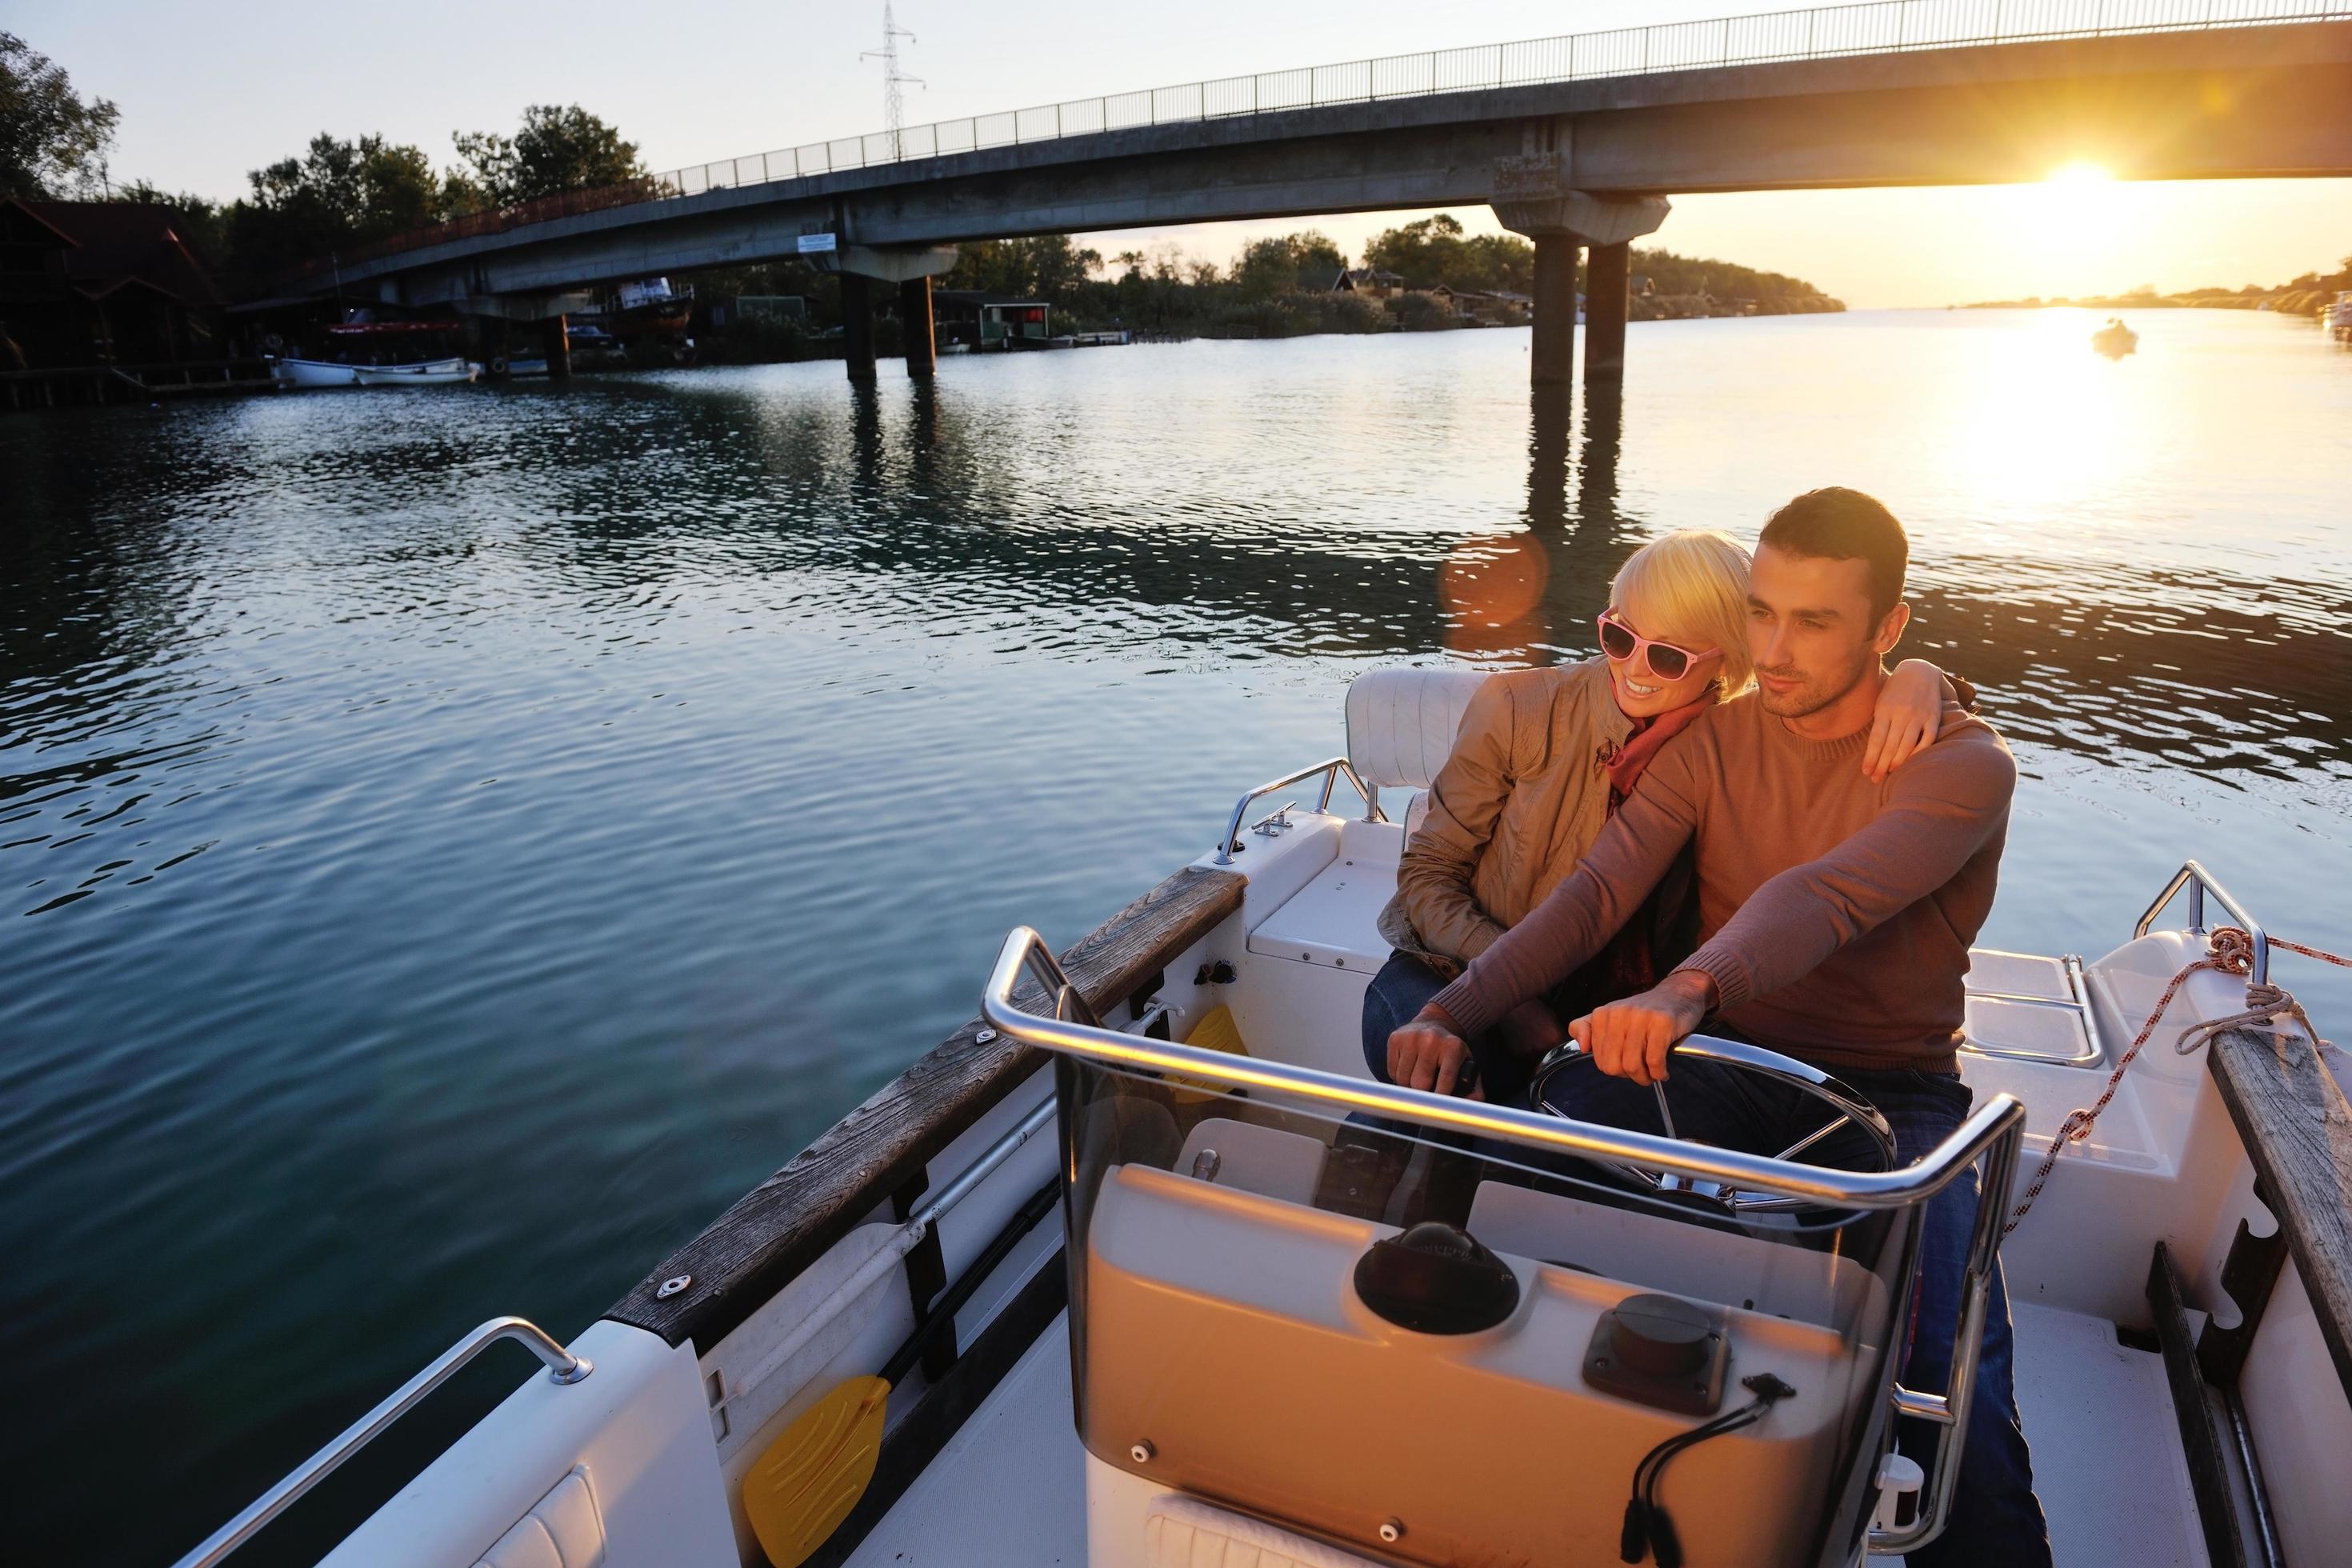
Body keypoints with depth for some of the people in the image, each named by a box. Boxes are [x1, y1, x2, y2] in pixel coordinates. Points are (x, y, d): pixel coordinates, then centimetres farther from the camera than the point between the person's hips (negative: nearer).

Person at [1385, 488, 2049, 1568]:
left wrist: (1690, 989, -52)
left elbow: (1826, 895, -32)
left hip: (1888, 1094, -2)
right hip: (1721, 1070, 3)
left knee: (1952, 1390, -27)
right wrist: (1453, 1012, -25)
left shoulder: (1963, 766, -10)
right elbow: (1593, 895, -10)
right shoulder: (1713, 741, 2)